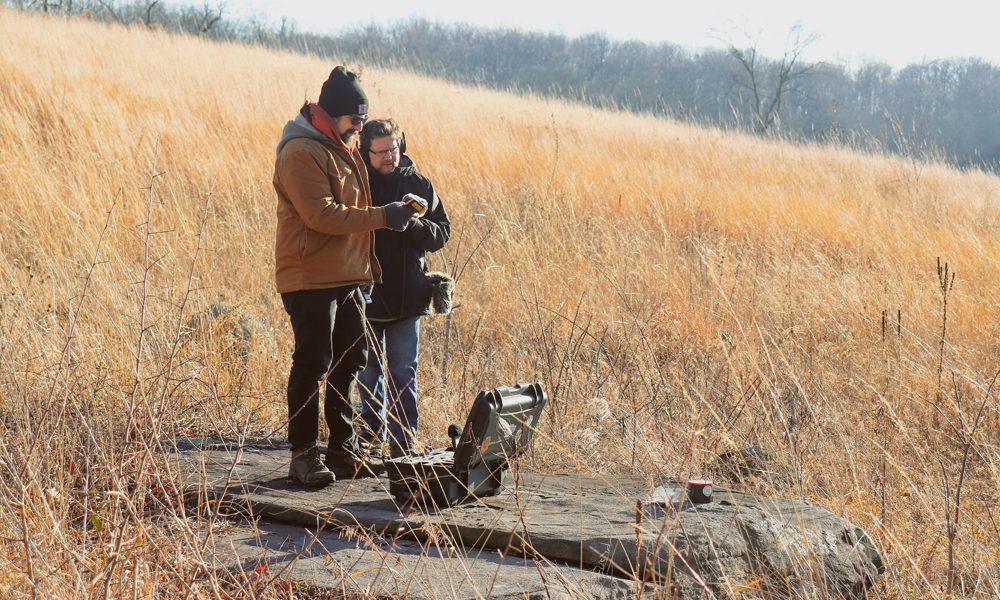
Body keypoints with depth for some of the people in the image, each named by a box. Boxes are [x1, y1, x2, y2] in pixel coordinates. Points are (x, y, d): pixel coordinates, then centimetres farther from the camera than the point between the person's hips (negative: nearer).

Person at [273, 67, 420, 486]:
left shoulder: (344, 147, 17)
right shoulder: (302, 152, -14)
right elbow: (321, 215, -22)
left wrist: (393, 211, 14)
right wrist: (381, 217, -21)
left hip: (347, 276, 10)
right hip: (310, 278, -10)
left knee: (349, 361, 13)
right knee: (312, 366, -5)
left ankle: (343, 450, 23)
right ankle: (303, 455, 3)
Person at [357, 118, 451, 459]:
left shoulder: (418, 185, 4)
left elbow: (441, 234, 4)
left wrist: (414, 224, -15)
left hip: (407, 298, 0)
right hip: (365, 295, 1)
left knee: (403, 373, -1)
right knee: (368, 370, 13)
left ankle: (403, 442, 4)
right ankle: (373, 428, 30)